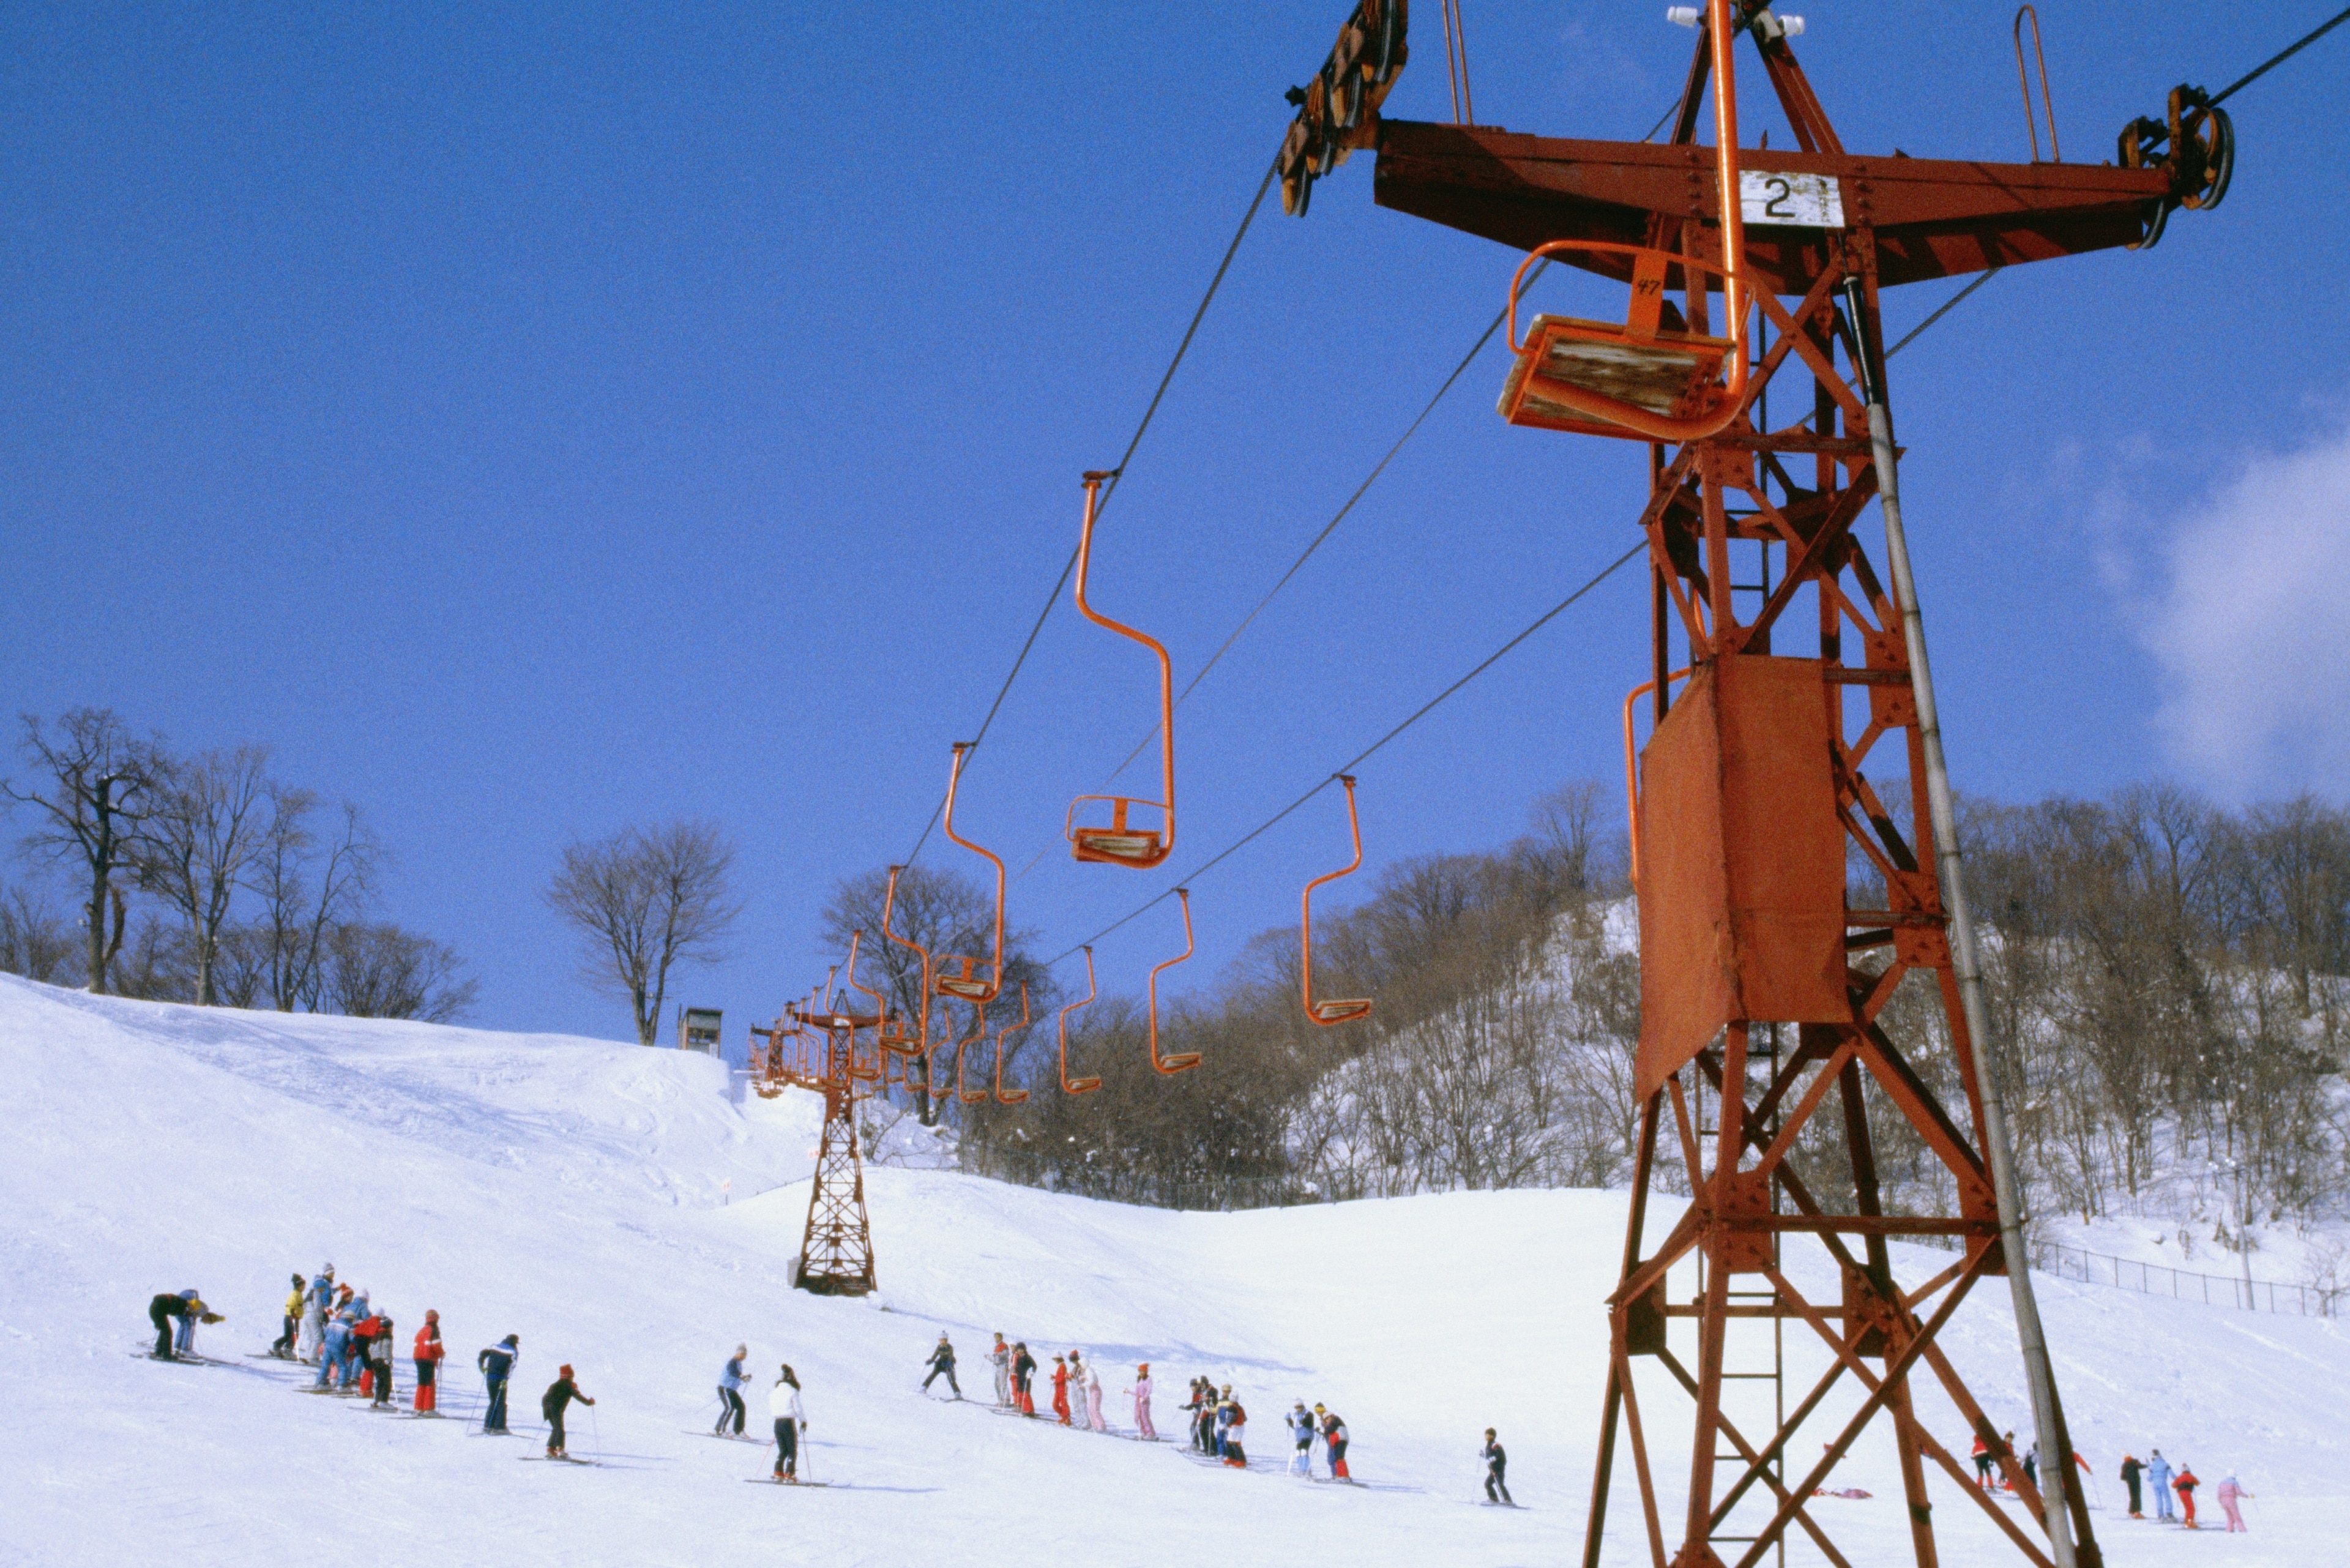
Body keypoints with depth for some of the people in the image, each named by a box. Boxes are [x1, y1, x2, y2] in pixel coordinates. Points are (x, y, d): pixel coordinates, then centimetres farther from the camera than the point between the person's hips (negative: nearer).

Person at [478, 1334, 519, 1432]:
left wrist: (481, 1366, 12)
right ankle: (499, 1427, -3)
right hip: (500, 1379, -4)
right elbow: (511, 1366, -15)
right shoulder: (514, 1352, -1)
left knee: (493, 1402, 17)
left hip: (490, 1377, 4)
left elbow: (483, 1354, 5)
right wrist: (506, 1379, -20)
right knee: (501, 1403, 5)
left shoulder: (495, 1346, 13)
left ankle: (488, 1426, 11)